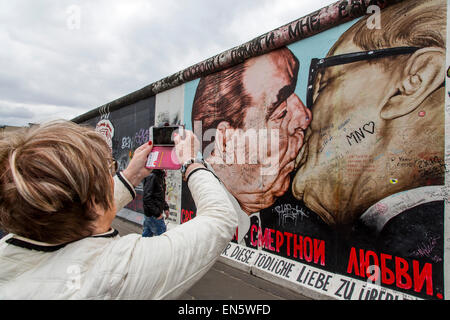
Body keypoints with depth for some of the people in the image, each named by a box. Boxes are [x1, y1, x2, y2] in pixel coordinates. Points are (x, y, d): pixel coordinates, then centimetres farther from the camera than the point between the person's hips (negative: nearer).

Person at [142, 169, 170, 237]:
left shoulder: (161, 176, 9)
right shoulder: (151, 176, -19)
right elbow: (146, 198, -24)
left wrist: (165, 207, 9)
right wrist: (157, 213, -22)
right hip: (153, 215, -8)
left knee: (146, 235, 18)